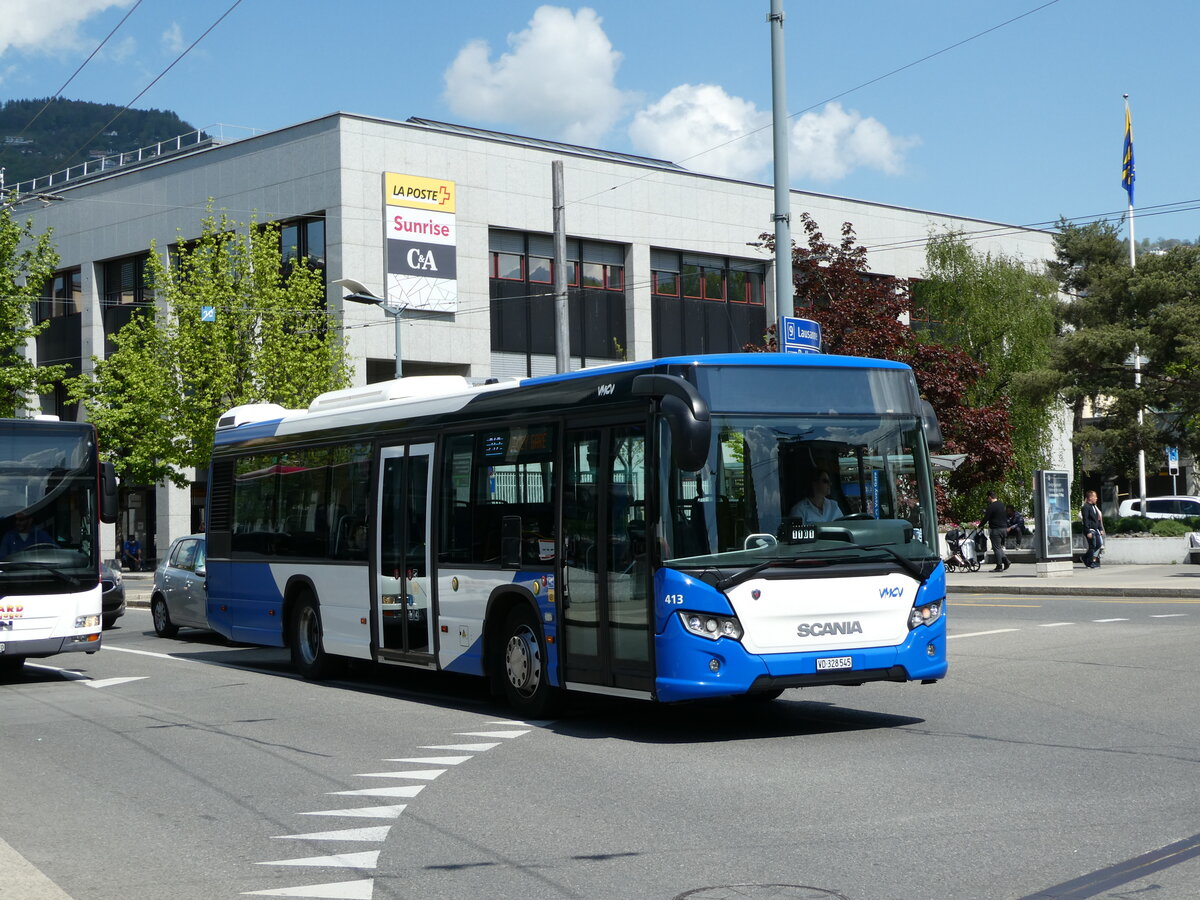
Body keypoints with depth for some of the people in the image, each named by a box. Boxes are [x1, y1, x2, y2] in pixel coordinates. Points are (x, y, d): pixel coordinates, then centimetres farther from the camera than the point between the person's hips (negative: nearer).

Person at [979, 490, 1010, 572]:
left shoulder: (991, 506, -13)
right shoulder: (1002, 505, 12)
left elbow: (986, 518, -12)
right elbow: (1006, 516, 21)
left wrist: (979, 526, 1)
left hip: (996, 529, -8)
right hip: (1004, 528, 8)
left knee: (996, 548, -3)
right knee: (999, 547, 18)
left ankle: (999, 566, -3)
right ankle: (1006, 561, 4)